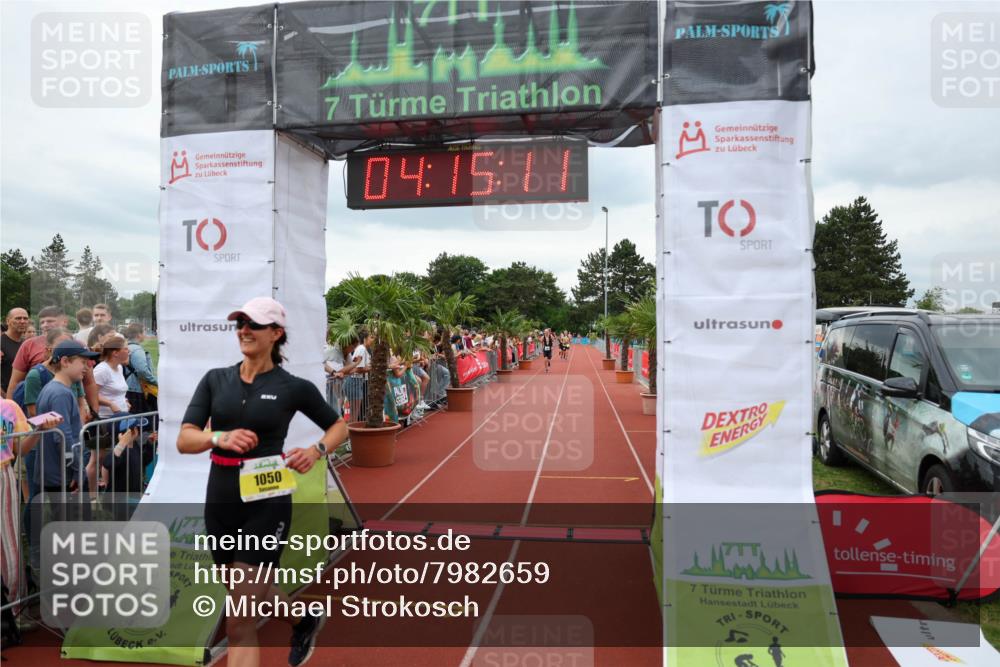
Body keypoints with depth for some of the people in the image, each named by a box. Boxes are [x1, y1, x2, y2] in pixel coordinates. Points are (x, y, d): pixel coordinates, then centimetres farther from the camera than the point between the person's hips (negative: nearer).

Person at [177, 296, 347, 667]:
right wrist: (221, 437, -23)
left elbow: (338, 425, 8)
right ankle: (305, 621, 54)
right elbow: (184, 440, -3)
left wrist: (317, 449, -12)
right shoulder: (215, 379, 4)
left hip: (267, 504, -5)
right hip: (220, 501, 5)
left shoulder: (294, 387, -5)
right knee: (256, 591, 23)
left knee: (240, 624, -5)